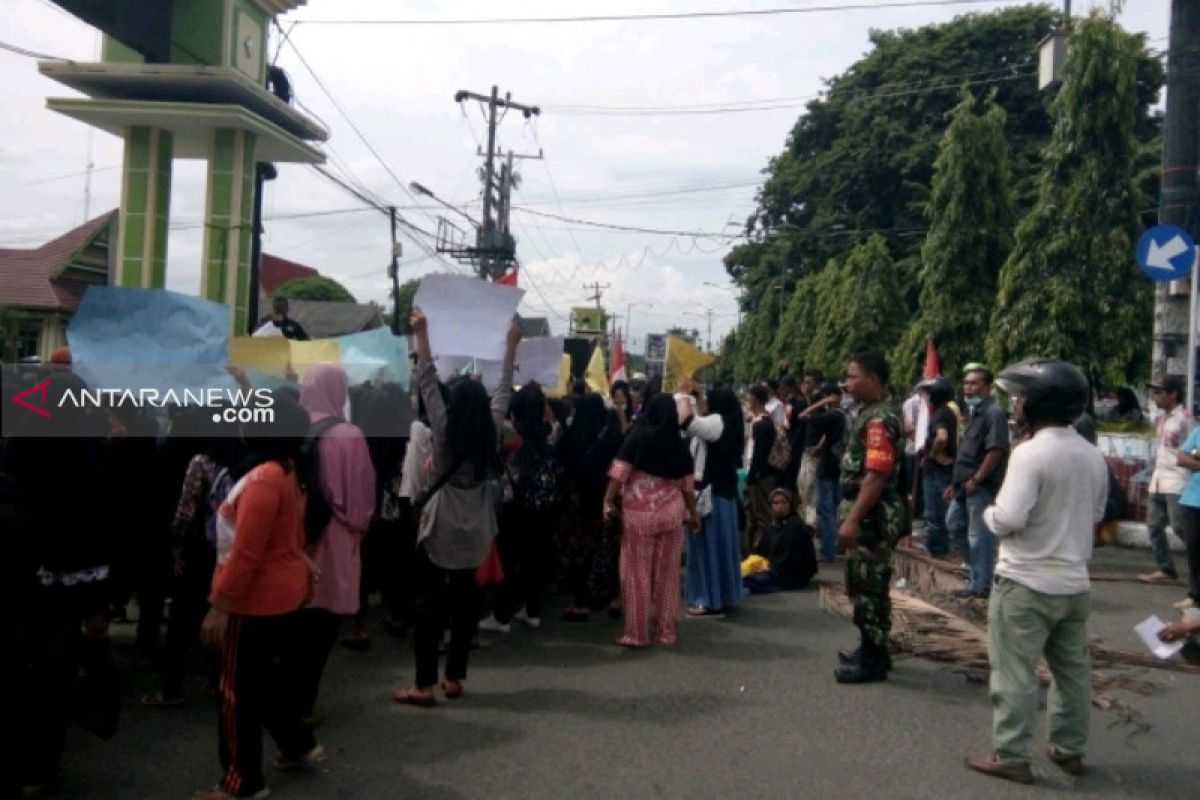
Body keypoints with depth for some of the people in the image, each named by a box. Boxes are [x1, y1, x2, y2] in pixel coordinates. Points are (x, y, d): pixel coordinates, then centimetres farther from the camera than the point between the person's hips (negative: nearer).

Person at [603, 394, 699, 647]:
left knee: (637, 573, 4)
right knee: (667, 574, 11)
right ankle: (666, 631, 18)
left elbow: (620, 472, -10)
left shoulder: (638, 436, -4)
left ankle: (637, 633, 9)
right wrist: (692, 513, 24)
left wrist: (608, 501, -4)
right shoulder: (679, 443, 6)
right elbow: (687, 484, 12)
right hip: (671, 513, 3)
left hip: (639, 513, -3)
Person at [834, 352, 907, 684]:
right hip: (867, 515, 10)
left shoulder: (880, 418, -19)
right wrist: (852, 516, 21)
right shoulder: (873, 413, 14)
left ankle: (873, 661, 8)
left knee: (869, 587, -2)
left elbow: (877, 475, -26)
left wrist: (852, 520, -26)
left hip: (872, 517, -10)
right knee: (865, 585, 18)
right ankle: (872, 649, 30)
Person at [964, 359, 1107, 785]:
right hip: (1075, 582, 8)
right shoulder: (1093, 456, 5)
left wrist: (988, 513, -6)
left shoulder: (1030, 453, -20)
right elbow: (1096, 514, 18)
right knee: (1072, 670, 18)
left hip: (1026, 583, -8)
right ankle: (1069, 749, 30)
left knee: (1015, 673, 1)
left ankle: (1010, 756, 7)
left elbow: (1009, 518, -25)